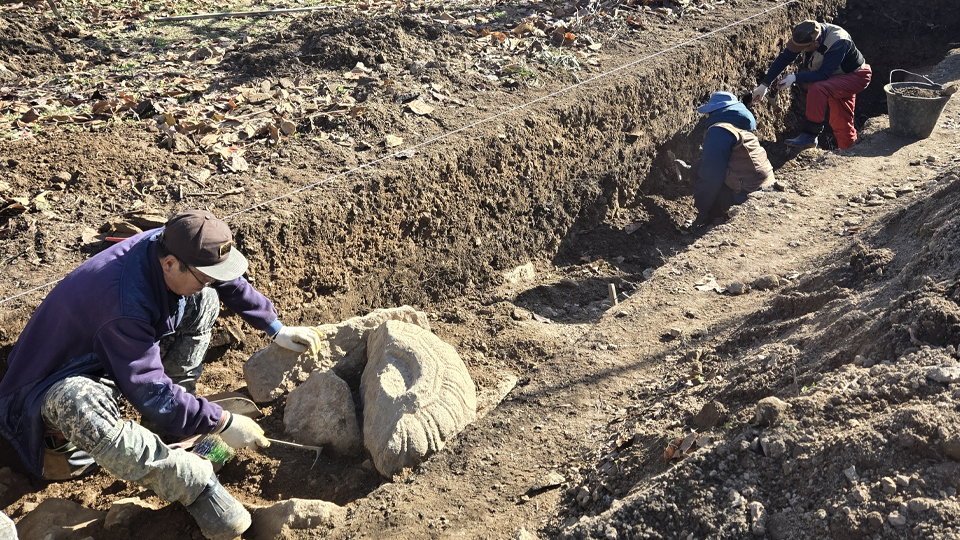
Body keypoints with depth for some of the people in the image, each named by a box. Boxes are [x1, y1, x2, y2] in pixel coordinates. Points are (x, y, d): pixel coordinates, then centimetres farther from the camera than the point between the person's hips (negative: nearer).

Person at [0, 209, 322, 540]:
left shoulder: (169, 244, -17)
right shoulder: (126, 304, -40)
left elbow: (230, 283, 3)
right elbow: (150, 393, -33)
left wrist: (276, 329, 7)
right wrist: (221, 423, -27)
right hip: (58, 381, -8)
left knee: (204, 300, -5)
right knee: (78, 407, -44)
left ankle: (177, 399, -4)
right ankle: (196, 485, -32)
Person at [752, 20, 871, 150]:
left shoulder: (838, 43, -37)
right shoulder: (807, 35, -16)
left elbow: (823, 74, -37)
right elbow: (784, 58, -11)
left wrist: (795, 78, -39)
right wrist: (765, 84, -13)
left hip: (856, 77, -8)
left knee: (816, 89, -32)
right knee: (840, 124, 14)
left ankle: (809, 136, -28)